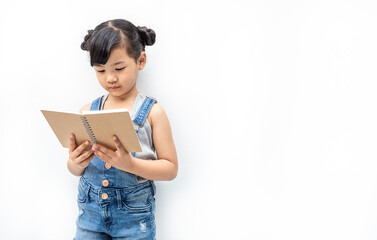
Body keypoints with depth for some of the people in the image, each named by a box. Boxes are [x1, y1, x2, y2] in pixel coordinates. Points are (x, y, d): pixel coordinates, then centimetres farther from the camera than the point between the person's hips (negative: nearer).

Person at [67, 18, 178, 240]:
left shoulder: (152, 111, -6)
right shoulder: (87, 111, 4)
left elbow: (171, 169, -7)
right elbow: (75, 170, 11)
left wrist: (130, 164, -22)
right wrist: (76, 163, -12)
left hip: (133, 215, -3)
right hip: (90, 211, 3)